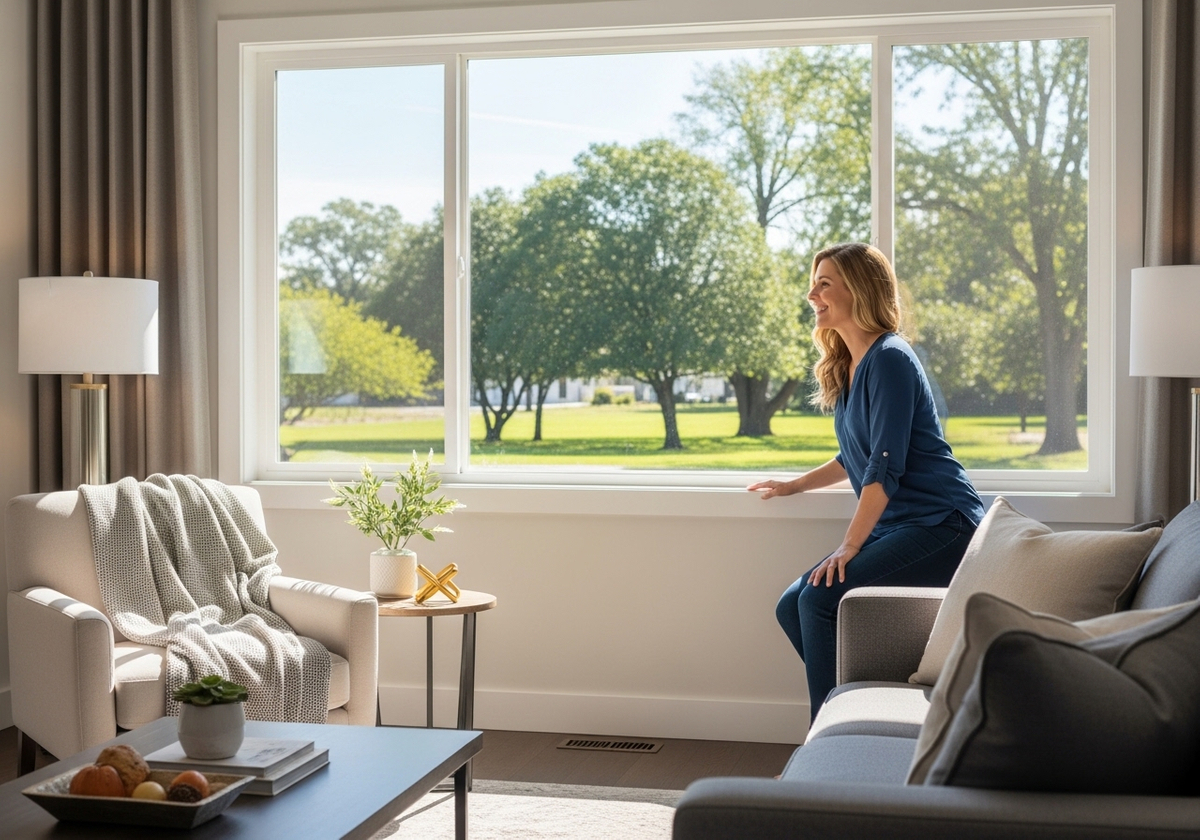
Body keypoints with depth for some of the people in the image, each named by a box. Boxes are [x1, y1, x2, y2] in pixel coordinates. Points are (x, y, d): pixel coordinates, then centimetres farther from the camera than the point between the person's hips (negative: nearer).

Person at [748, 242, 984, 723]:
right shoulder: (846, 367, 15)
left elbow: (885, 466, -20)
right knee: (792, 607, 1)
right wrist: (792, 486, 34)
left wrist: (849, 547, -20)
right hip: (897, 529, 10)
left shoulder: (888, 359, -14)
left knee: (820, 599, -22)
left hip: (941, 525, -10)